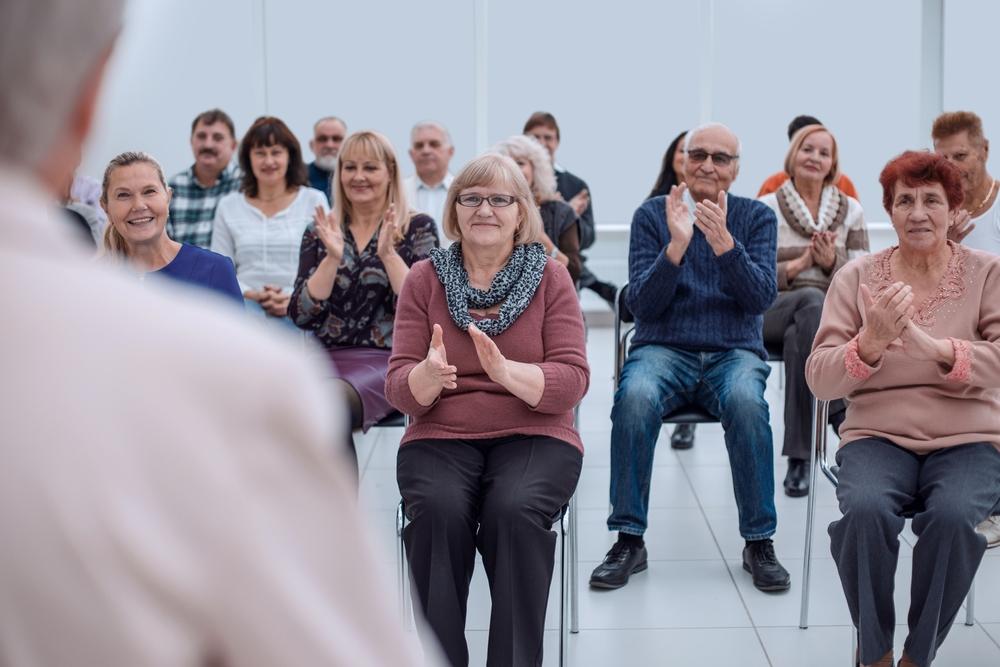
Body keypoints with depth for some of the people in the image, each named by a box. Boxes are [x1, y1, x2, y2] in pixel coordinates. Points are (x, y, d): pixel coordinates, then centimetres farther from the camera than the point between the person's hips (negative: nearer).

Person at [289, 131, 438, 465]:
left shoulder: (418, 227, 7)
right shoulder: (320, 232, 15)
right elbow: (300, 316, 4)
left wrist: (387, 253, -15)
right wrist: (332, 257, -7)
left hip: (390, 360, -3)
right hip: (326, 358, 3)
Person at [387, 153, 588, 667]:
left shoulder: (551, 278, 3)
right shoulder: (424, 278, 6)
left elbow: (572, 382, -7)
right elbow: (399, 390, 0)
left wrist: (506, 371, -27)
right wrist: (427, 376, -25)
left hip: (533, 436, -1)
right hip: (440, 437, 1)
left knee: (515, 511, -32)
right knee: (438, 510, -30)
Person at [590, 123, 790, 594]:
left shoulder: (757, 217, 8)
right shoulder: (652, 215, 6)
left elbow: (762, 298, -6)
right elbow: (641, 305, -3)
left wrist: (724, 244, -20)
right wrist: (676, 245, -17)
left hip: (734, 352, 0)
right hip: (664, 348, 0)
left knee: (746, 402, -34)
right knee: (635, 398, -33)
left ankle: (759, 543, -19)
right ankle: (629, 541, -21)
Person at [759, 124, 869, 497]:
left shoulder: (851, 210, 13)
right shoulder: (766, 208, 7)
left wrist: (832, 263, -11)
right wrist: (798, 265, -13)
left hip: (835, 318, 1)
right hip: (773, 312, -1)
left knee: (799, 338, -37)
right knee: (811, 300, -38)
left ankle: (799, 457, -34)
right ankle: (842, 417, -38)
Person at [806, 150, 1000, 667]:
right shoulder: (856, 277, 5)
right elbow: (819, 381, -2)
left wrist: (934, 347, -29)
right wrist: (871, 343, -22)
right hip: (879, 436, 1)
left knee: (952, 514, -33)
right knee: (865, 508, -32)